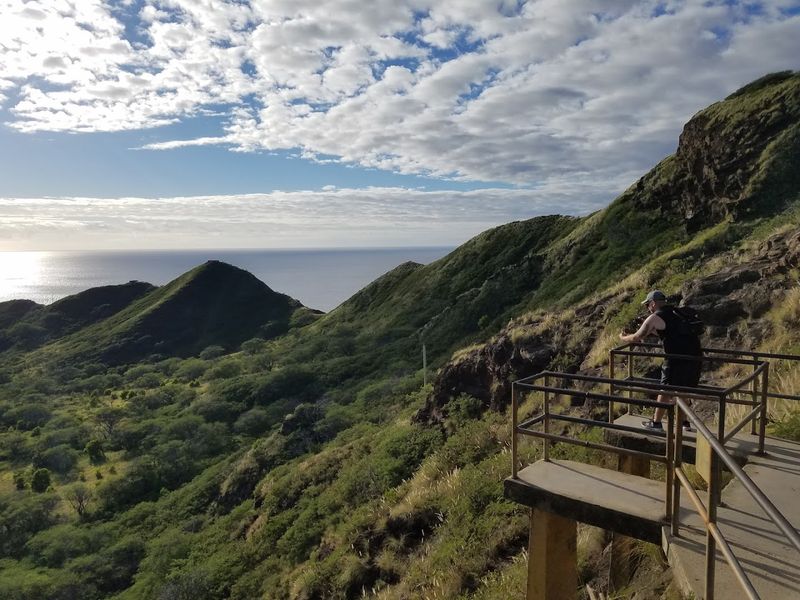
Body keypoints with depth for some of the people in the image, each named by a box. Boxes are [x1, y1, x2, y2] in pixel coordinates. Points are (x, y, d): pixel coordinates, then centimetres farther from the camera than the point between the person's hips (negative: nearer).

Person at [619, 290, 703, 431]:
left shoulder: (655, 318, -4)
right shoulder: (677, 312, 18)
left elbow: (637, 337, -3)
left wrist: (623, 337, 15)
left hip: (677, 358, -7)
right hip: (695, 355, 7)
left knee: (665, 391, 5)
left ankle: (656, 423, 15)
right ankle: (684, 421, 29)